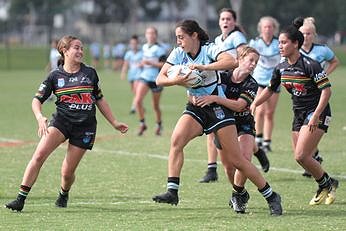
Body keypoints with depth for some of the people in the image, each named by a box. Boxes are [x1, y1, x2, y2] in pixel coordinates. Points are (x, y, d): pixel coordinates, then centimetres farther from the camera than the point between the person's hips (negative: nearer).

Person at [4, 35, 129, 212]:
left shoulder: (90, 73, 7)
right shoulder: (55, 76, 2)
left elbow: (99, 99, 18)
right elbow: (37, 100, 2)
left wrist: (114, 123, 19)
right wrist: (40, 118, -18)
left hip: (85, 127, 1)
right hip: (61, 121, -1)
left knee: (67, 172, -2)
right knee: (39, 155, -22)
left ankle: (64, 194, 33)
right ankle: (21, 199, -20)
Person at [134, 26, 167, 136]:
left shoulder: (159, 48, -10)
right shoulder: (145, 47, 10)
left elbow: (164, 64, -16)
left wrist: (150, 63, -22)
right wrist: (142, 64, 8)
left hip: (156, 79, -5)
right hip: (144, 77, 5)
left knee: (155, 105, 8)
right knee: (137, 100, -16)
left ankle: (159, 125, 32)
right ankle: (142, 124, -3)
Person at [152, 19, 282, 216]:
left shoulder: (209, 50, -14)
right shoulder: (178, 54, 2)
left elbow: (232, 62, -33)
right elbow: (160, 79, -1)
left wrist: (203, 67, -36)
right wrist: (176, 80, -21)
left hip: (218, 108, -5)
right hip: (195, 108, 5)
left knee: (235, 160, -5)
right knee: (176, 141, -22)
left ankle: (271, 196, 7)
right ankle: (172, 192, -18)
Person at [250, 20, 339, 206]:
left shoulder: (310, 65, -18)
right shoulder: (281, 68, 4)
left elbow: (326, 90, -18)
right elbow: (270, 90, 17)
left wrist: (316, 115, -25)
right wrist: (254, 103, 1)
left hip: (317, 113, -8)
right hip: (299, 114, 8)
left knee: (301, 156, -17)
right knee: (300, 157, 5)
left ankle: (327, 183, 4)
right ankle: (324, 189, 23)